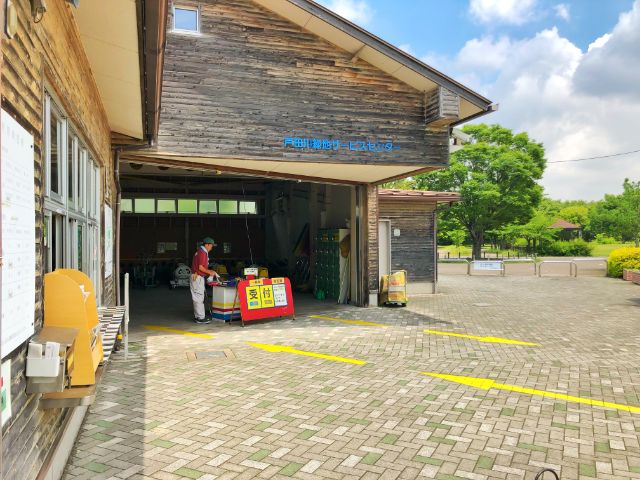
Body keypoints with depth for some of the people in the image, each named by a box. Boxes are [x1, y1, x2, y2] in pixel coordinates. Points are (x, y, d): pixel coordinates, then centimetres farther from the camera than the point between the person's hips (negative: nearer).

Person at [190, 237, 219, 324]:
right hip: (198, 277, -10)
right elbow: (200, 267, -20)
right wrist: (209, 272, -8)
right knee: (199, 298, -6)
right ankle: (200, 317, -3)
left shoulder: (200, 251, 16)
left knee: (197, 297, 14)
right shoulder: (202, 253, -16)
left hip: (197, 277, 10)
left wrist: (209, 271, 14)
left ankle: (197, 315, 21)